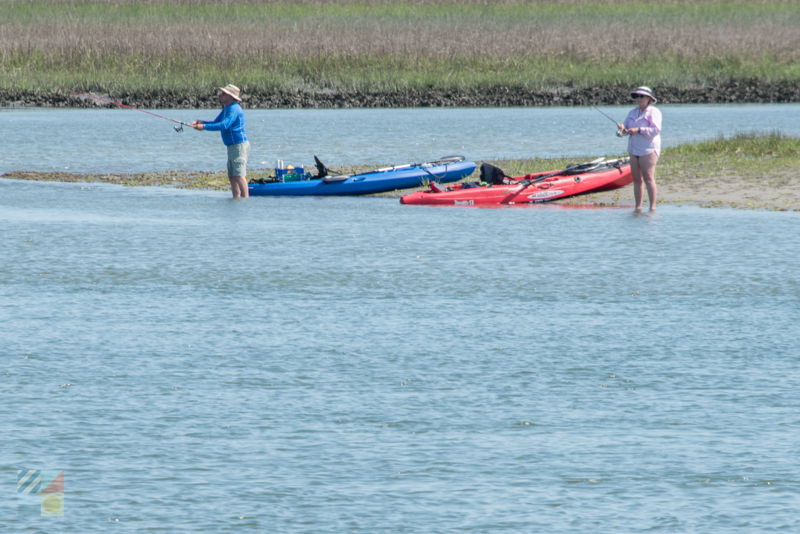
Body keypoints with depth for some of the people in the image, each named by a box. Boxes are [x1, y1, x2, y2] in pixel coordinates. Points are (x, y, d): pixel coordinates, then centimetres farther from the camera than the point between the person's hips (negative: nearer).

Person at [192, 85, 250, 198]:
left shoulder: (234, 109, -16)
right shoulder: (226, 109, 17)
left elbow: (224, 125, -26)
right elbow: (216, 123, 20)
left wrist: (204, 127, -27)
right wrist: (201, 122, 2)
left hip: (239, 145, -11)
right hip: (232, 146, 11)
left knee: (239, 175, -16)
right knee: (232, 176, 9)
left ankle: (245, 197, -19)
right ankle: (236, 197, 10)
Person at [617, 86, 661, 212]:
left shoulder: (653, 112, -4)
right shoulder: (633, 112, 17)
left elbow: (656, 130, -15)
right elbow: (626, 126, 15)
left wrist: (638, 130, -22)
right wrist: (622, 128, -9)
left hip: (648, 149, -7)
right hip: (634, 149, 7)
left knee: (648, 178, -12)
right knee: (636, 179, 5)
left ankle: (652, 207, -11)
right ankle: (638, 207, 8)